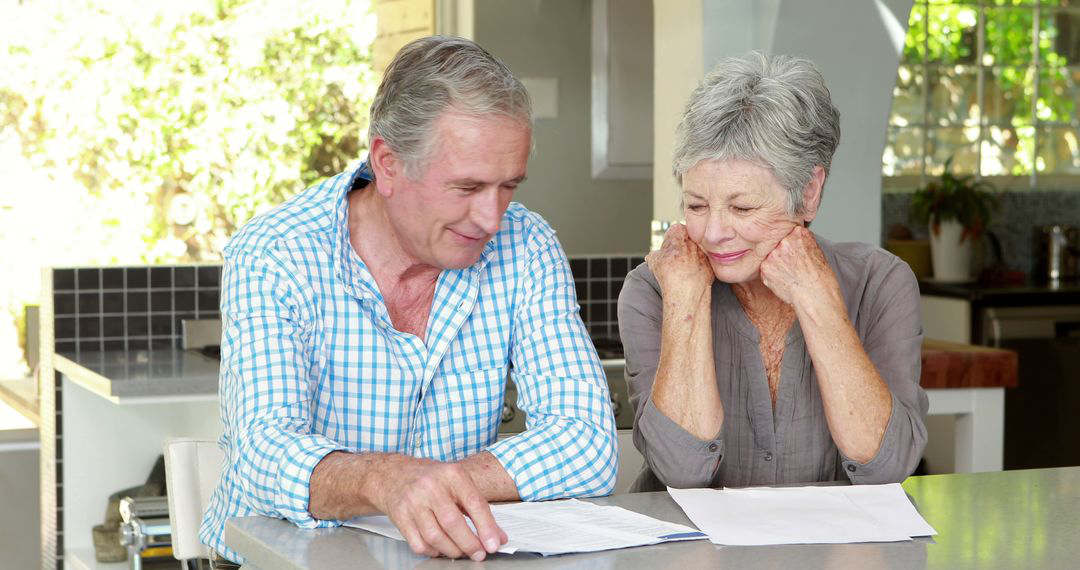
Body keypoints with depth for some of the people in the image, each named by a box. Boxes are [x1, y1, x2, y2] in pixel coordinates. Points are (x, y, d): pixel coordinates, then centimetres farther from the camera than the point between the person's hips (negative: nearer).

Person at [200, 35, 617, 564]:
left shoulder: (525, 250, -5)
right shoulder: (269, 258, -12)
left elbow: (587, 443, -11)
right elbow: (268, 454, -25)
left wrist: (432, 491, -24)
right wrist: (383, 481, -45)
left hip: (457, 556, 2)